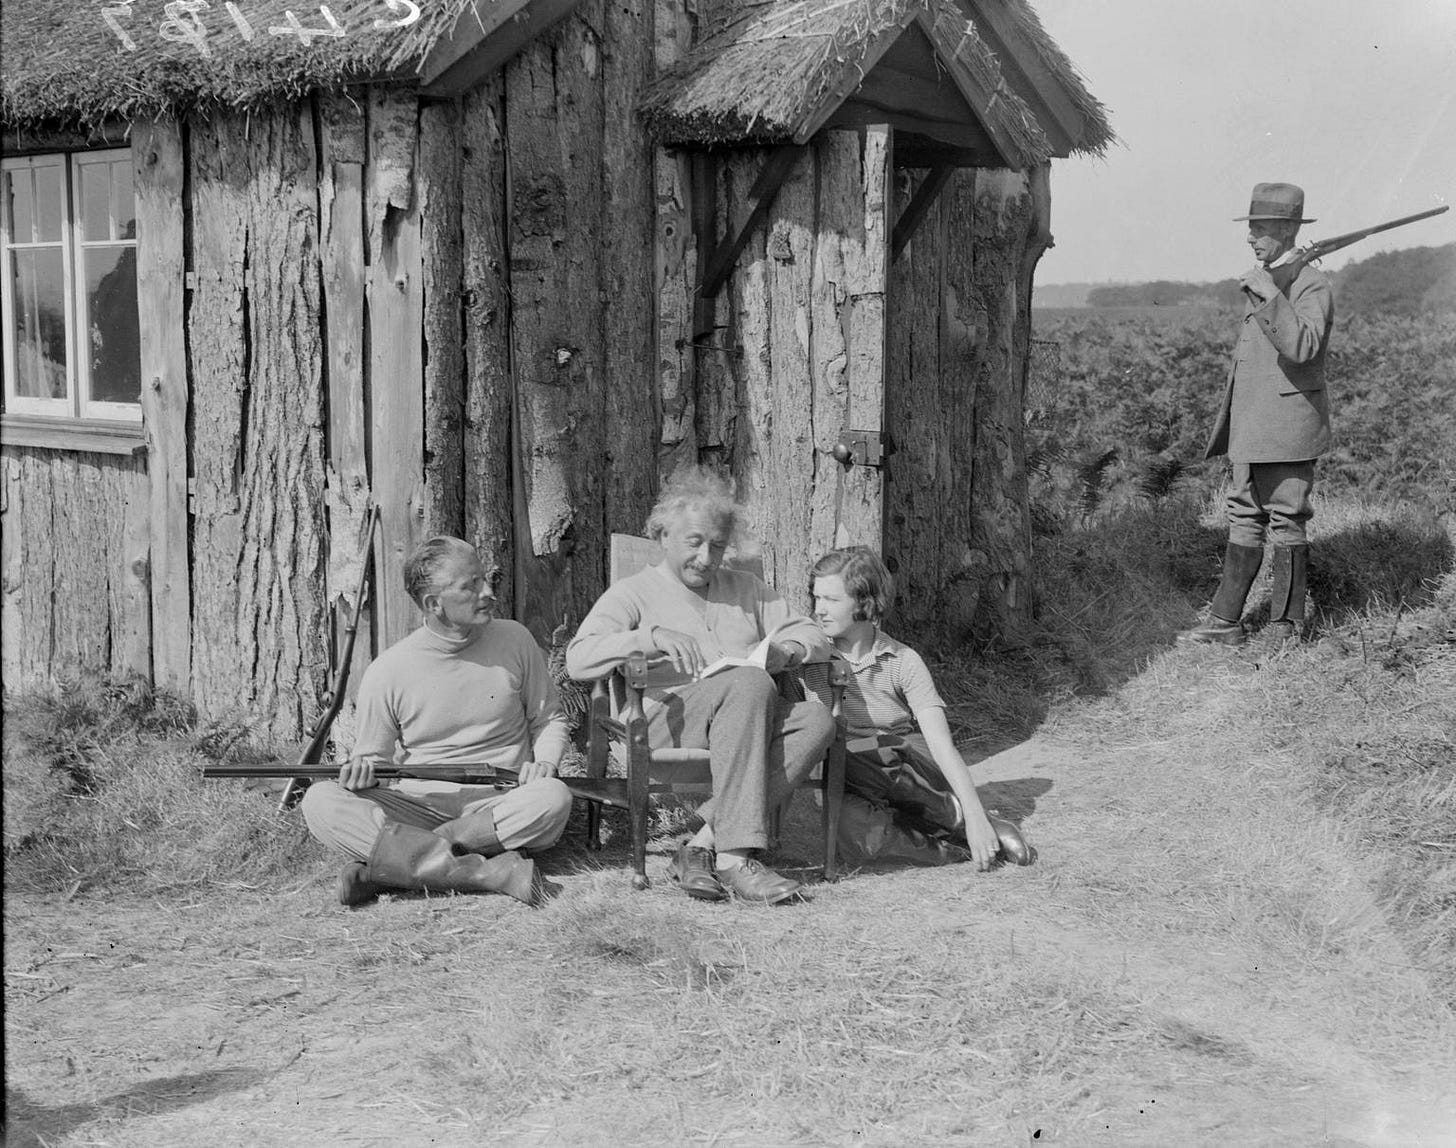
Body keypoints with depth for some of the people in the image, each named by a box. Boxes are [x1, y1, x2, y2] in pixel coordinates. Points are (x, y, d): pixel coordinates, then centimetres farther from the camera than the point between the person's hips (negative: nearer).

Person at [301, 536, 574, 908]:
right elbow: (373, 757, 10)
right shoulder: (387, 672, 0)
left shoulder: (515, 640, 4)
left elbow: (548, 719, 15)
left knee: (554, 798, -33)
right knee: (320, 801, -26)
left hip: (502, 804, 0)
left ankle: (398, 862, -26)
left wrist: (544, 761, -6)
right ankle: (490, 871, -35)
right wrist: (361, 771, -13)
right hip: (419, 806, 0)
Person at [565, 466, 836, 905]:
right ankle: (735, 856, -39)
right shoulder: (633, 593, 13)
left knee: (816, 720, -27)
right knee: (750, 683, -34)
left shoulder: (745, 589, 28)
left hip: (750, 721, 5)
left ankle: (704, 844, -32)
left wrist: (783, 650, 1)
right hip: (665, 720, -5)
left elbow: (814, 637, 24)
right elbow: (578, 660, -2)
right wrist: (650, 636, -16)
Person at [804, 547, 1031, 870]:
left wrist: (975, 816, -23)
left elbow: (941, 744, -13)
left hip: (915, 775, 0)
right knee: (854, 831, -36)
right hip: (854, 791, 0)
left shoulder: (903, 662, -4)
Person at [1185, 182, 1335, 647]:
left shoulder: (1310, 286, -11)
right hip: (1251, 429, 9)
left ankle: (1285, 627, 8)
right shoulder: (1260, 282, 17)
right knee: (1245, 519, 10)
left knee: (1285, 523, -1)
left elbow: (1303, 348, -28)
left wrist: (1271, 296, -30)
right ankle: (1226, 622, 14)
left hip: (1288, 426, -9)